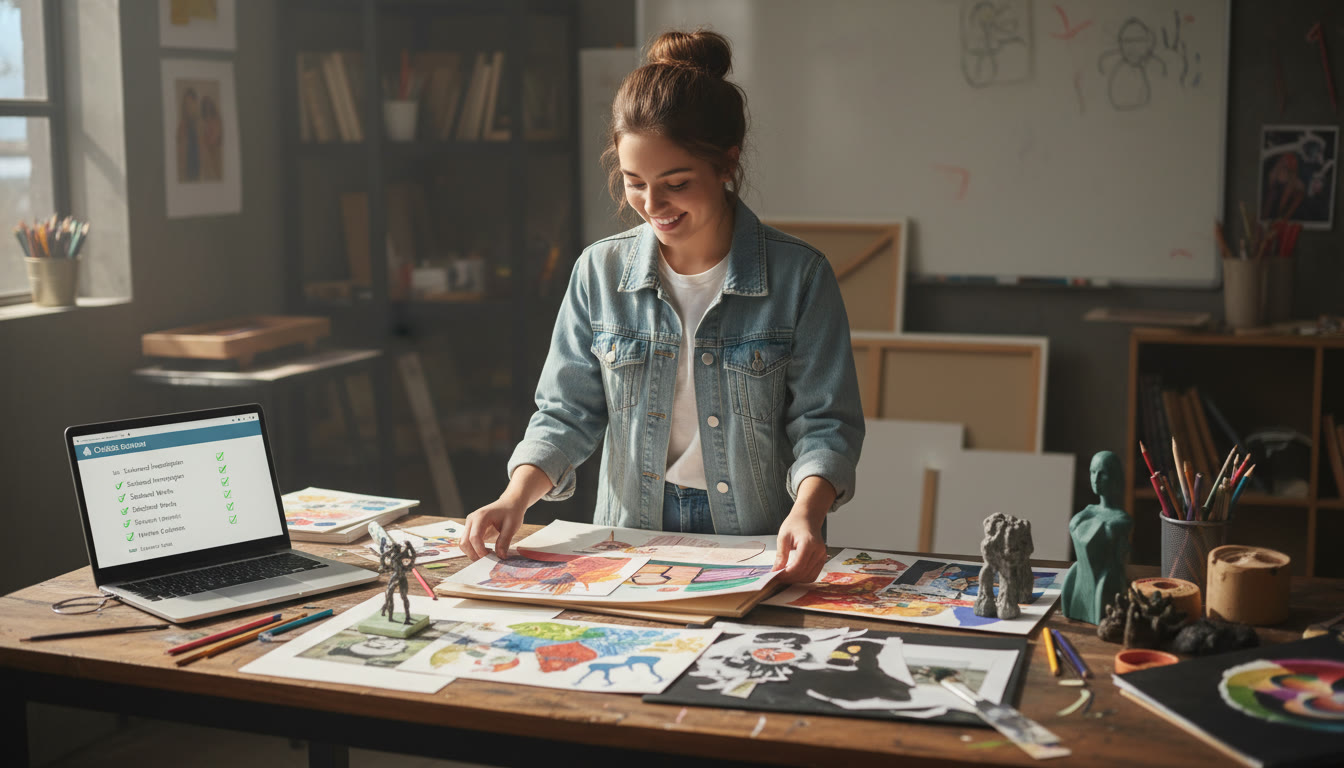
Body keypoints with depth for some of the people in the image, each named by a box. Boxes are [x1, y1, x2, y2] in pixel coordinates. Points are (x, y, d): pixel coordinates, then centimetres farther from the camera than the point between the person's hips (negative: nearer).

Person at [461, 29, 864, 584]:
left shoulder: (799, 276, -5)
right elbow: (567, 412, 8)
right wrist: (515, 497, -9)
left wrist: (806, 511, -23)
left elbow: (823, 421, -4)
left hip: (756, 549, -2)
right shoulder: (599, 272, 3)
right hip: (630, 543, 3)